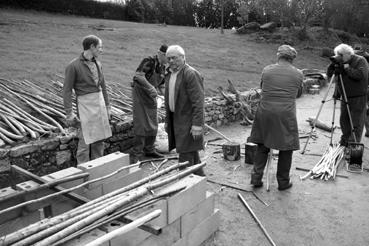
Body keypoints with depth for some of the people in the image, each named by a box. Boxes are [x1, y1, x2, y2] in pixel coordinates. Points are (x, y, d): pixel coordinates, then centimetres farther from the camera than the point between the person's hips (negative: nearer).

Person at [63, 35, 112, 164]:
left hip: (100, 102, 7)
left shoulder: (97, 64, 9)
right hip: (85, 104, -6)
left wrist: (107, 106, 17)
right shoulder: (74, 66, -10)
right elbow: (67, 90, -10)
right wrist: (69, 113, -14)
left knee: (99, 139, 13)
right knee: (85, 141, -2)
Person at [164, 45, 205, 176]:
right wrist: (167, 120, 18)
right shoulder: (169, 74, 12)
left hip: (188, 122, -9)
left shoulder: (191, 74, -15)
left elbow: (198, 102, -19)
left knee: (186, 155, -5)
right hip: (176, 120, 9)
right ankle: (199, 176, 35)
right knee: (191, 152, 20)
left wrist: (197, 125, -22)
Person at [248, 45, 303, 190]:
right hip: (286, 115, -2)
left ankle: (256, 178, 16)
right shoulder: (298, 74, 2)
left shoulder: (266, 70, 4)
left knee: (262, 146, 14)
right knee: (286, 148, 11)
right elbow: (295, 94, 9)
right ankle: (283, 182, 20)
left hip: (265, 112, 2)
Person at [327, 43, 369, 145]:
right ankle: (344, 141, 24)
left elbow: (360, 75, -24)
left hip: (358, 98, -6)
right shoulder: (340, 63, 8)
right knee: (343, 120, 11)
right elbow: (329, 74, 5)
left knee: (356, 122, -4)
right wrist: (333, 65, -12)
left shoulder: (360, 61, -8)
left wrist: (346, 67, -20)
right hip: (345, 98, 6)